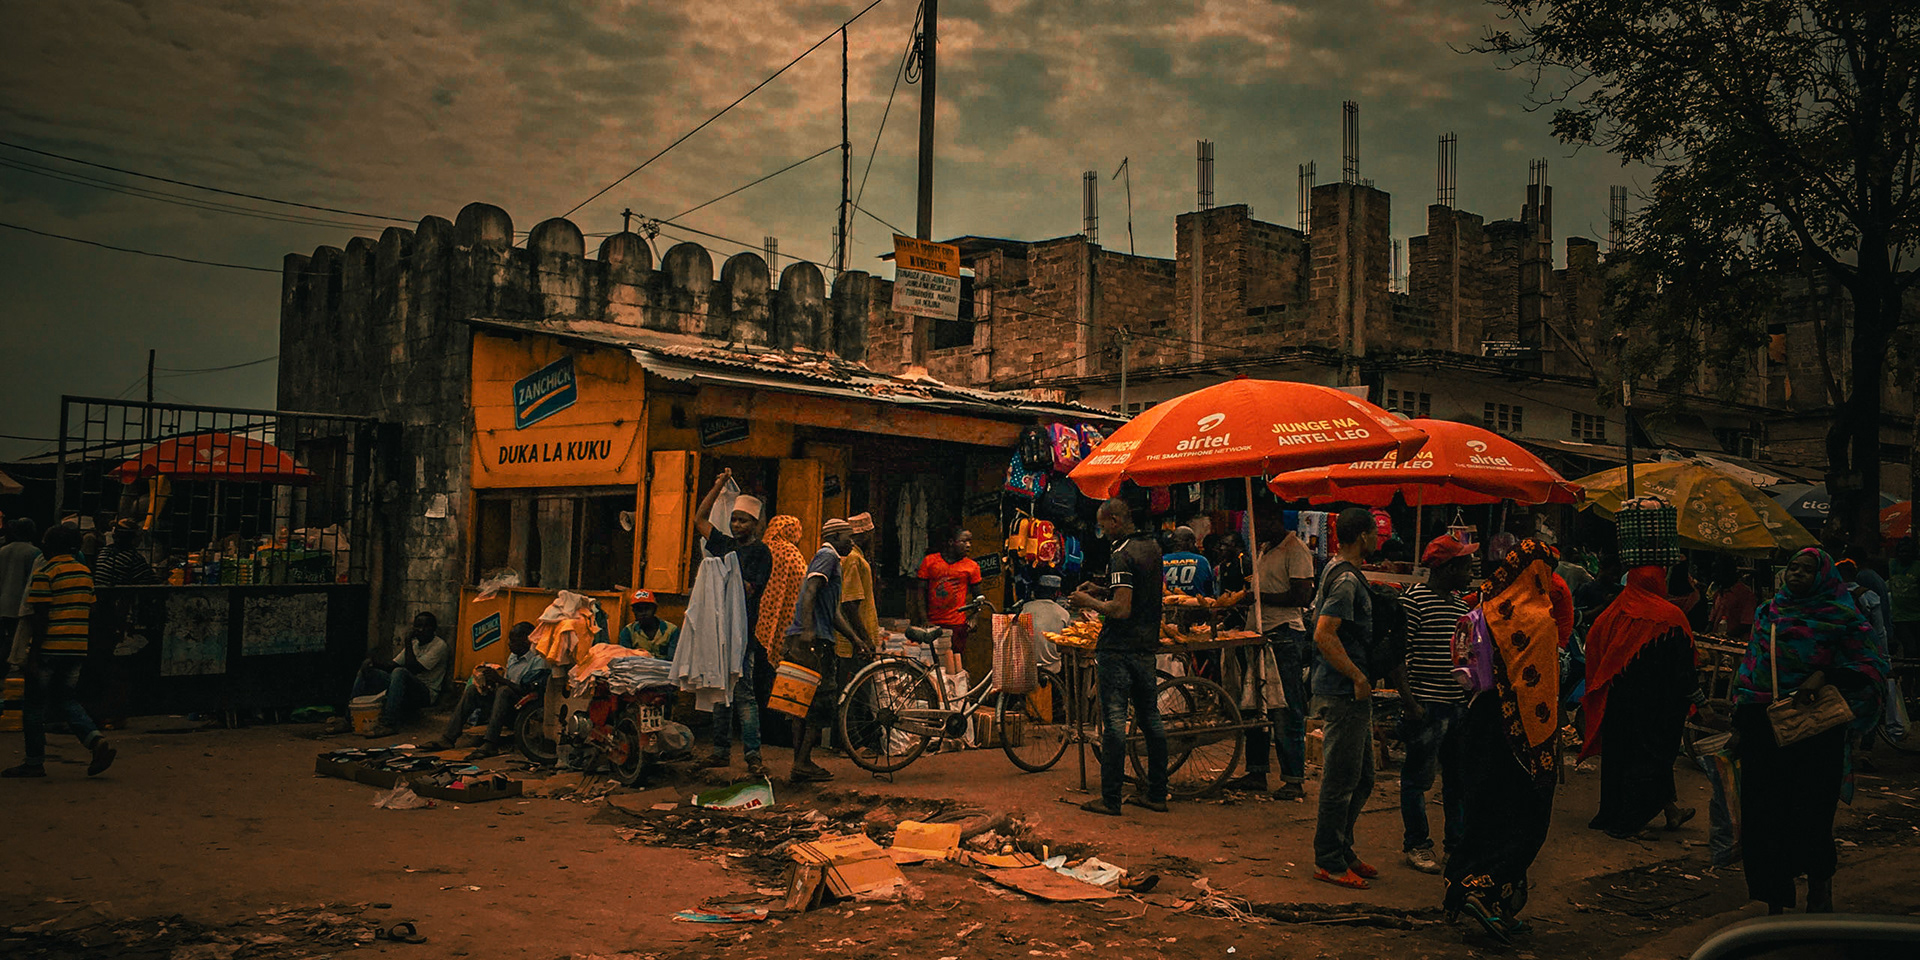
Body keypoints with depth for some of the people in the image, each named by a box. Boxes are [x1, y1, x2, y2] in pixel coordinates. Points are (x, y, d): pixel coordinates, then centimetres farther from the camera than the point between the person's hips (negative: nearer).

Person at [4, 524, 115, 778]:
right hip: (77, 649, 7)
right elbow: (90, 611, 14)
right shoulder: (85, 572, 10)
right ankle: (97, 741, -6)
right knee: (67, 700, 14)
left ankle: (34, 762, 12)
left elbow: (40, 616, -14)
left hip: (50, 649, -6)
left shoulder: (45, 573, -10)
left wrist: (34, 652, -11)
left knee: (35, 705, 6)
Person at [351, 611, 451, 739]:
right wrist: (372, 662, -5)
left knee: (400, 672, -36)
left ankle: (388, 724, -39)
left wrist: (408, 643, -12)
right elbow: (393, 665, 13)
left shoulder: (440, 646, -8)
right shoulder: (414, 642, 17)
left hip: (426, 693, -8)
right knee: (366, 671, 3)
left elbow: (413, 669, -19)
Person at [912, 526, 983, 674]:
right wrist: (924, 620, -2)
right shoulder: (930, 561, 6)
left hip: (956, 624, -1)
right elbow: (921, 591, 6)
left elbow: (978, 597, 15)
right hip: (932, 624, 1)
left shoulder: (971, 566, 7)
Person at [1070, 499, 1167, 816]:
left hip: (1118, 649, -9)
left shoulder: (1121, 556, -17)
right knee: (1150, 719, 12)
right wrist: (1099, 591, 17)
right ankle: (1157, 794, 18)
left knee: (1114, 721, -4)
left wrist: (1088, 602, -9)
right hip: (1147, 646, 9)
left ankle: (1110, 799, -1)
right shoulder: (1152, 548, 11)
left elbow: (1121, 609, -23)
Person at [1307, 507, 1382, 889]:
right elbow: (1324, 635, -24)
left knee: (1361, 779, 16)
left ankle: (1342, 851, 26)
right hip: (1343, 694, -10)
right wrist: (1358, 677, -19)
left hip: (1350, 692, 10)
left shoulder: (1339, 571, 15)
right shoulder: (1346, 579, -17)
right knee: (1341, 780, -2)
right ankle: (1328, 862, 6)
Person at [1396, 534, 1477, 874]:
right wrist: (1409, 701, -17)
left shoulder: (1459, 601, 14)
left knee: (1459, 779, 14)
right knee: (1418, 777, 3)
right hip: (1427, 706, -8)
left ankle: (1457, 842, 26)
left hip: (1459, 705, 8)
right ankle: (1416, 845, 14)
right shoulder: (1413, 599, -11)